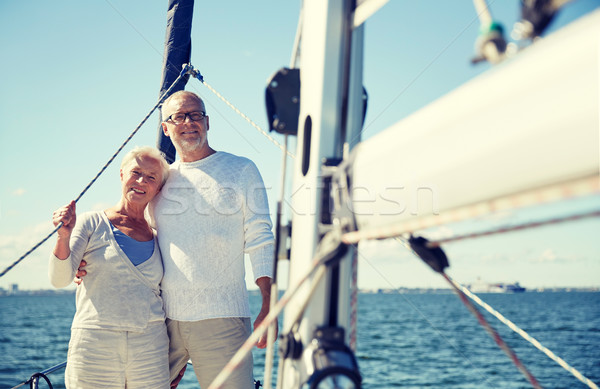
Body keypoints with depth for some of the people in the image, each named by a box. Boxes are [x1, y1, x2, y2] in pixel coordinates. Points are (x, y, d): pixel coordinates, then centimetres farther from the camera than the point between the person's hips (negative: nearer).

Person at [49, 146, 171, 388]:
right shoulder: (91, 223, 4)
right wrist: (64, 236, -23)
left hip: (150, 349, 3)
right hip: (94, 346, -2)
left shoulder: (157, 240, 12)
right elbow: (59, 279, -6)